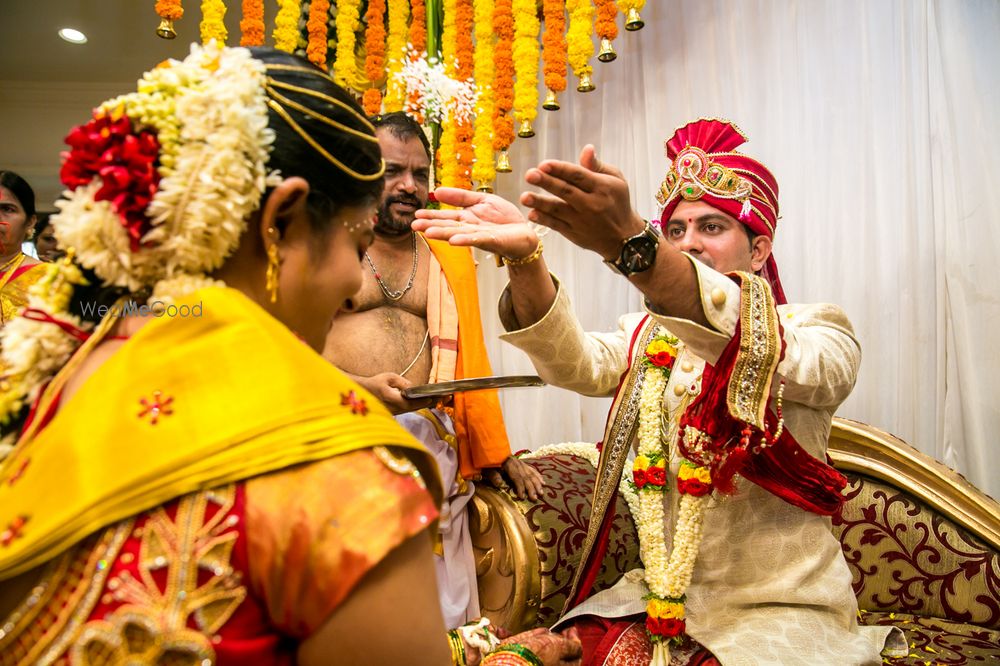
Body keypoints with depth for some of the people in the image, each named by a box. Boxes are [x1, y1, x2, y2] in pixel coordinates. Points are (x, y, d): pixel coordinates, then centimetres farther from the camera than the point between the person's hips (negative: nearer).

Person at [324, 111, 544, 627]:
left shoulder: (452, 257, 18)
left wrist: (496, 453, 19)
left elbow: (471, 364, 19)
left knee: (439, 612, 6)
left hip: (430, 445, 3)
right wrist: (362, 387, -18)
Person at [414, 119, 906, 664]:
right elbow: (575, 363, -13)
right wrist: (525, 258, -32)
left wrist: (629, 244, -42)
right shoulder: (648, 337, 8)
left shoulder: (819, 329, -4)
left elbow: (764, 356, -28)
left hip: (781, 609, -3)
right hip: (662, 599, 4)